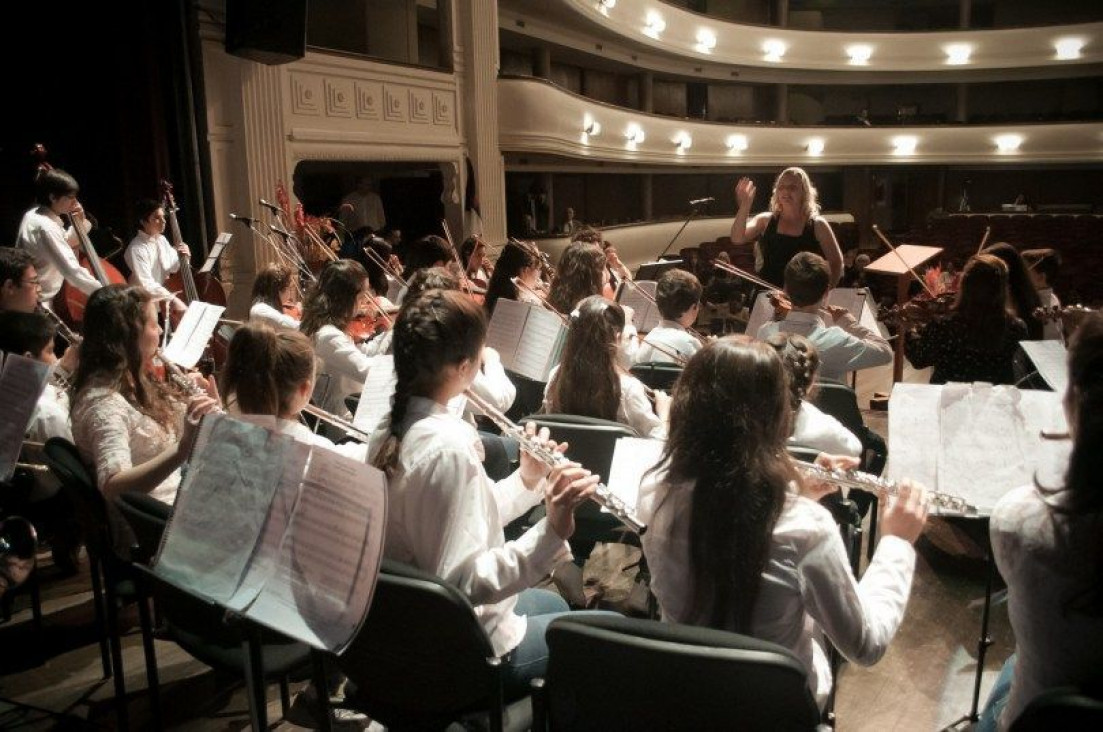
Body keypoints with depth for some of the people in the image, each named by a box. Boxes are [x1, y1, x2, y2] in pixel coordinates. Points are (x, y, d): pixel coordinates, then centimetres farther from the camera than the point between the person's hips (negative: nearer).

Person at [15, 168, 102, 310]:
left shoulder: (34, 215, 8)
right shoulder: (45, 227, -22)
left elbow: (66, 244, 23)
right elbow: (72, 271, -33)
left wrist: (79, 223, 6)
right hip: (39, 306, -10)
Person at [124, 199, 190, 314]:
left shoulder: (162, 240, 6)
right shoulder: (136, 249, -17)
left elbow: (172, 268, 14)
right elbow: (146, 284, -25)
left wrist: (181, 258, -6)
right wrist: (172, 299, -33)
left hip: (166, 297, 7)